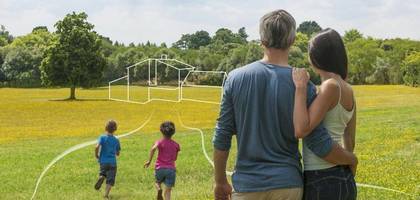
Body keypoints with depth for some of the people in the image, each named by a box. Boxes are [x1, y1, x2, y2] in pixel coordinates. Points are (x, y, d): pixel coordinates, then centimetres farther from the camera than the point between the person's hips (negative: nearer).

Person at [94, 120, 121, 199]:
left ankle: (101, 177, -12)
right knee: (110, 179, 3)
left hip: (103, 161, 0)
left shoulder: (102, 137, -4)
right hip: (112, 162, 0)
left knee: (103, 173, 23)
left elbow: (97, 147, -19)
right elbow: (118, 153, 10)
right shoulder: (116, 140, 3)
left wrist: (96, 155, -2)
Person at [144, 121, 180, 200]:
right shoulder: (176, 145, 8)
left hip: (160, 168, -1)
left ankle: (159, 189, -7)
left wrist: (149, 160, -17)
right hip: (171, 169, 1)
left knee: (157, 182, 26)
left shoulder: (160, 142, -1)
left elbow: (153, 148, -23)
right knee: (168, 191, 3)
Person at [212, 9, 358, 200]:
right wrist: (351, 159, 11)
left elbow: (222, 137, -1)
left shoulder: (235, 78, -4)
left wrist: (220, 181, 11)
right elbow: (319, 143, -8)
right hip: (287, 184, -1)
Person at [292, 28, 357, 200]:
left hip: (322, 180, -8)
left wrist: (300, 87, -20)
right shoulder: (348, 90, 9)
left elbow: (301, 130, -25)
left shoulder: (330, 86, -15)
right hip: (343, 178, 8)